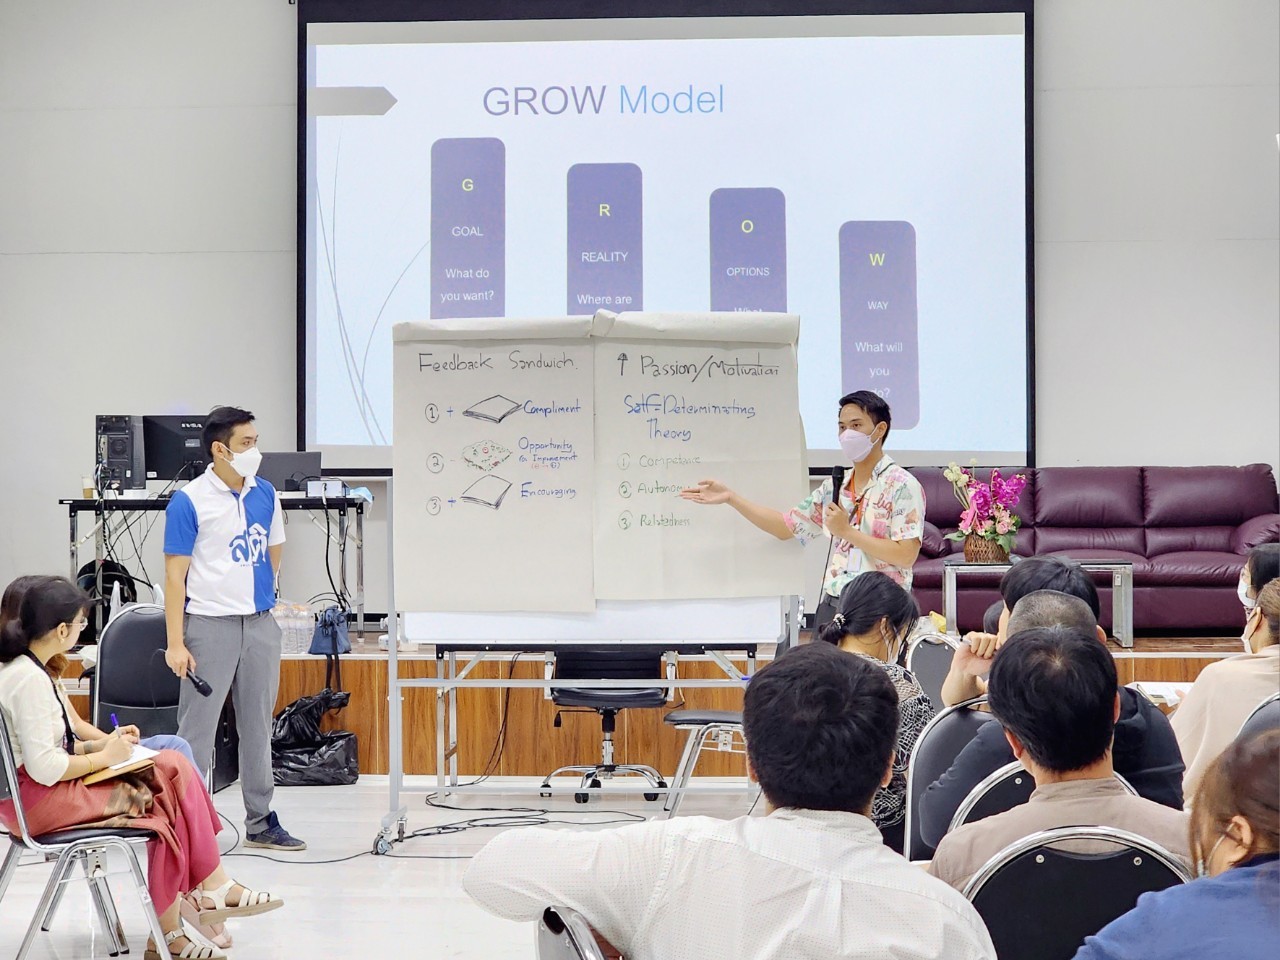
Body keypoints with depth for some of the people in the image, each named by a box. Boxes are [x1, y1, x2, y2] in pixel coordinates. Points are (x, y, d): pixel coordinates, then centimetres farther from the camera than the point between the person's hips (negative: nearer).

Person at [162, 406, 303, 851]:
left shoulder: (265, 494, 6)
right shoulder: (189, 501, -9)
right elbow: (175, 574, -10)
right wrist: (175, 642, -13)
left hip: (260, 624, 5)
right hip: (209, 625, -5)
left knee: (258, 726, 12)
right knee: (197, 727, -2)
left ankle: (260, 821, 20)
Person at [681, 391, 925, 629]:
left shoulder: (902, 486, -6)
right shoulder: (834, 486, 15)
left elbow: (906, 555, -15)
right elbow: (786, 527, 18)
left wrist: (847, 531, -14)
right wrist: (731, 498, 13)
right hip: (831, 607, 6)